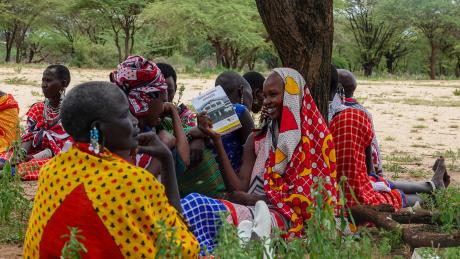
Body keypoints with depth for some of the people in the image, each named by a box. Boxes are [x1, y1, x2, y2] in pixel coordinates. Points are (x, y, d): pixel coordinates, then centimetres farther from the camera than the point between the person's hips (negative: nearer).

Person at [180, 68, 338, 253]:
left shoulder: (315, 138, 7)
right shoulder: (256, 140, 19)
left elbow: (307, 196, -1)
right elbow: (238, 190, 6)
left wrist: (253, 200, -3)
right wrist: (216, 140, 1)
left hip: (286, 219, -5)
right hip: (253, 211, 5)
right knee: (192, 202, -30)